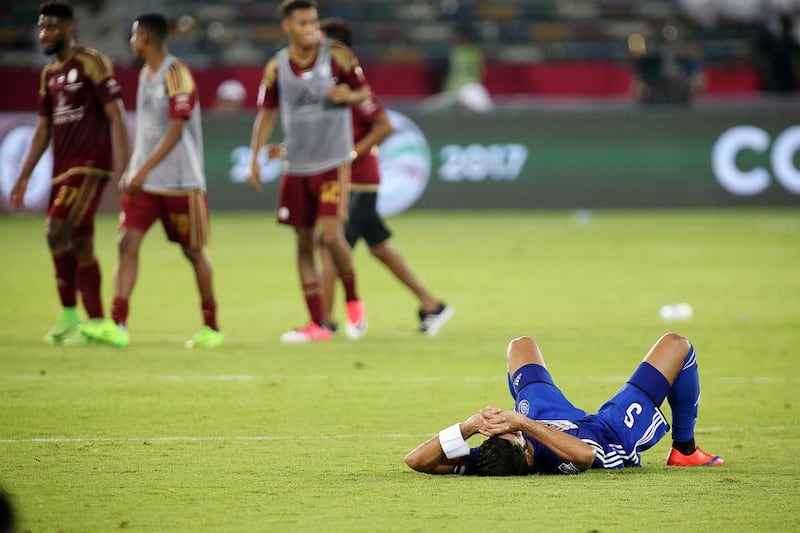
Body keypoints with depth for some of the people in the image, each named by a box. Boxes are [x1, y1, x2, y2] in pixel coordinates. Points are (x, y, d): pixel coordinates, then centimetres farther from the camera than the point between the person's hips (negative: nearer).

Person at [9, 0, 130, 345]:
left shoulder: (91, 63, -6)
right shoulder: (49, 74, 16)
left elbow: (115, 115, -10)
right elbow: (44, 129, 21)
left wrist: (121, 165, -17)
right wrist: (24, 177, 18)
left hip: (88, 166, -8)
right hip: (62, 169, 8)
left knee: (58, 230, -18)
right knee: (80, 245, 7)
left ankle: (69, 314, -12)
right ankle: (96, 323, 12)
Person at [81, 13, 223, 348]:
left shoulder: (176, 75, -13)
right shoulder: (146, 74, 12)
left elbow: (176, 131, -20)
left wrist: (144, 170, -25)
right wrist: (132, 172, 21)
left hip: (180, 182, -7)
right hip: (145, 181, 7)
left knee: (193, 251, 5)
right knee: (127, 243, -8)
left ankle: (212, 327, 18)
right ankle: (117, 326, -15)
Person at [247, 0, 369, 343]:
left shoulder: (336, 55, -6)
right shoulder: (276, 67, 2)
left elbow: (364, 92, 4)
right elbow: (266, 114, 10)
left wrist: (349, 96, -20)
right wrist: (254, 160, 5)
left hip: (333, 163, -3)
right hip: (296, 168, 3)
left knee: (331, 234, -15)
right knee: (303, 243, 5)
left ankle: (353, 302, 10)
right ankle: (317, 324, 11)